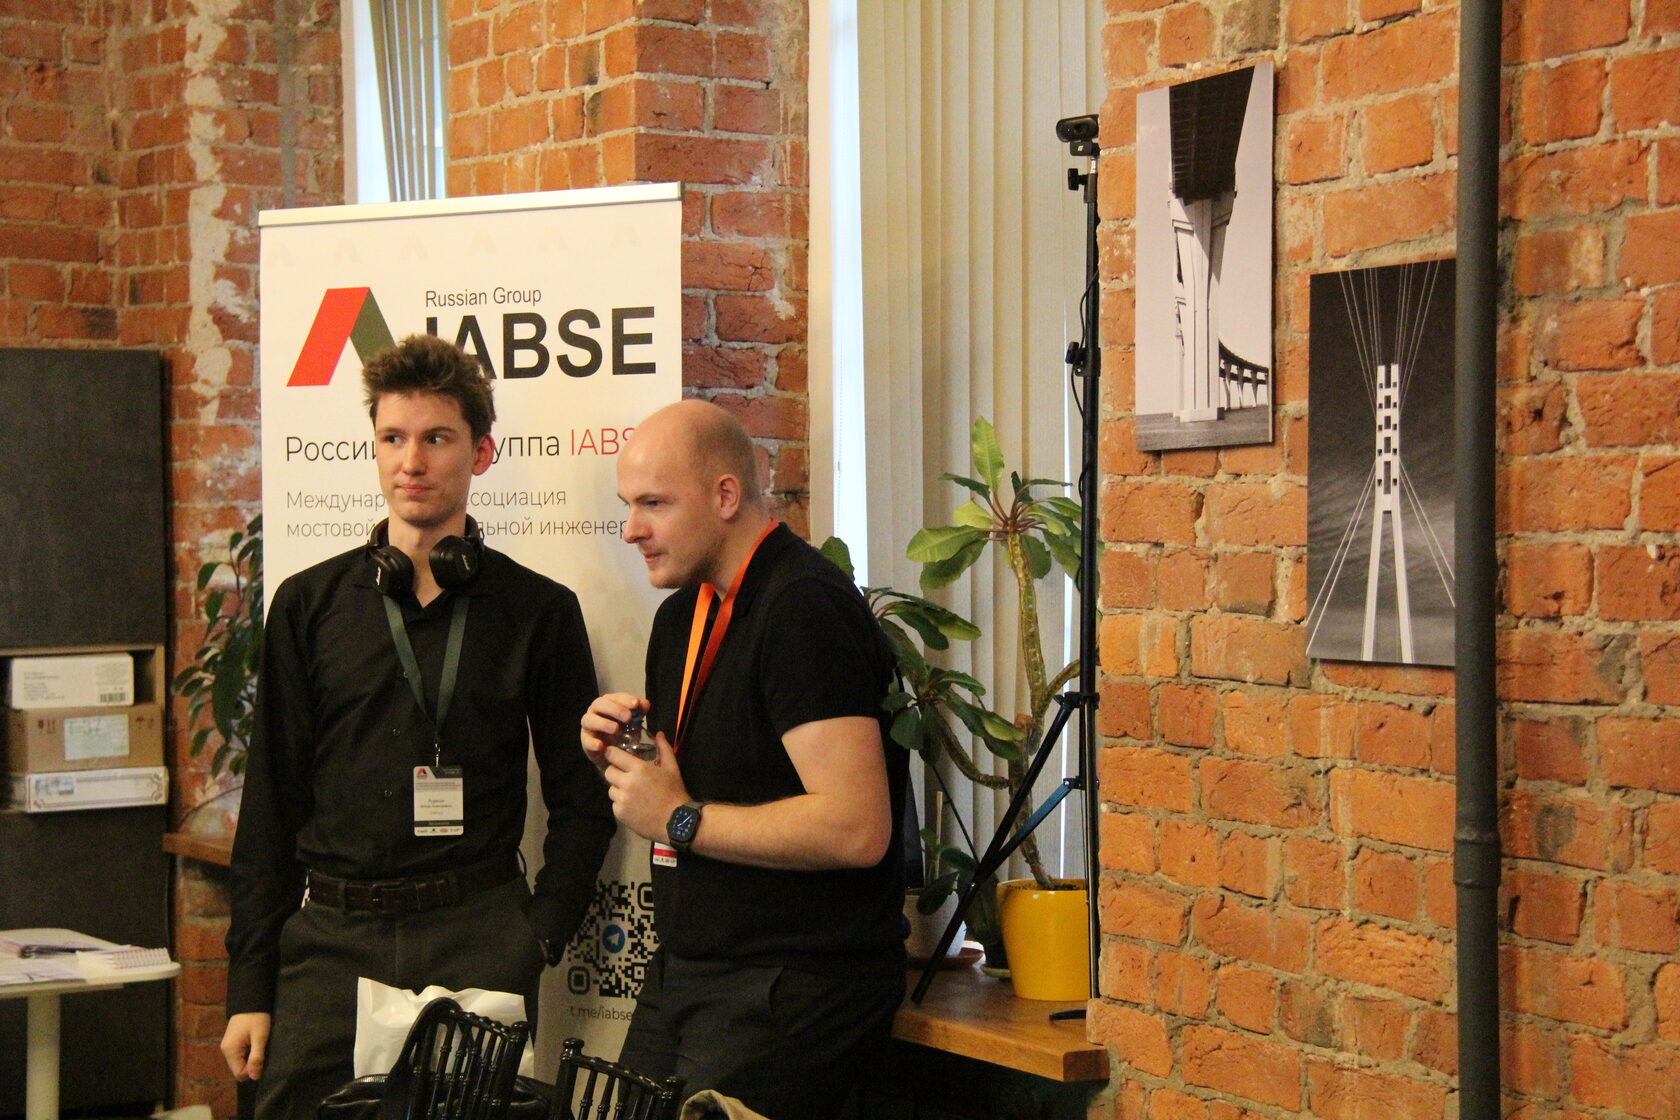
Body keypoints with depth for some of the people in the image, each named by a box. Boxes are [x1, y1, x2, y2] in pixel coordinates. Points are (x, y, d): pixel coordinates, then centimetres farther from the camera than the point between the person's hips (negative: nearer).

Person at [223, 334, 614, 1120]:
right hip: (331, 938, 1)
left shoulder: (539, 610, 7)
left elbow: (581, 800, 9)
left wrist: (538, 941, -4)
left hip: (478, 938, -1)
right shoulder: (309, 604, 9)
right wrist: (250, 986, 3)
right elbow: (271, 801, 8)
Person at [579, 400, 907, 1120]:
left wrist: (680, 819, -17)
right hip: (681, 974, 9)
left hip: (790, 994, -9)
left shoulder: (803, 608, -17)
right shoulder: (685, 613, 13)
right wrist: (617, 756, 2)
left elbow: (856, 829, -26)